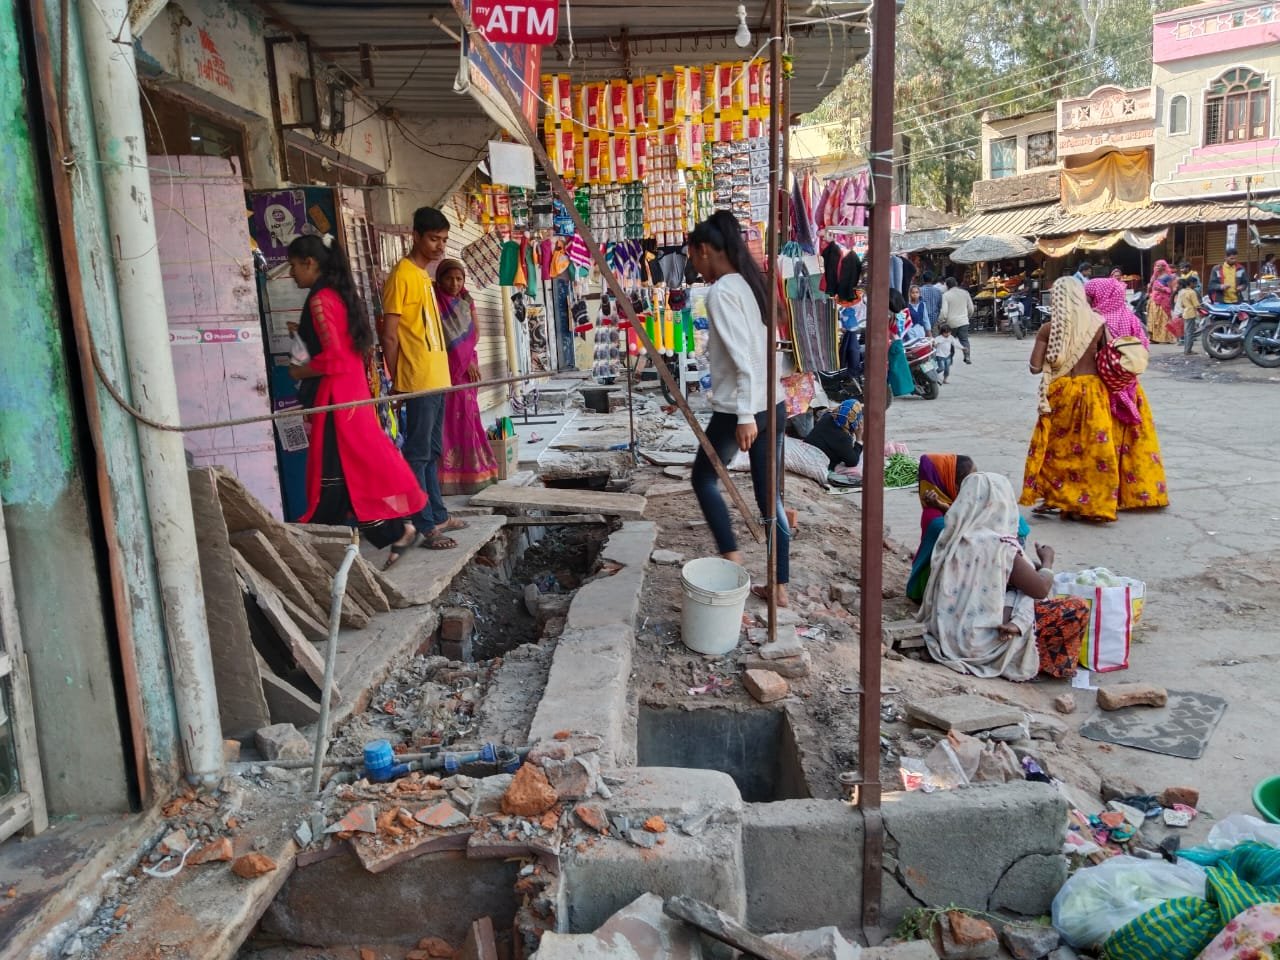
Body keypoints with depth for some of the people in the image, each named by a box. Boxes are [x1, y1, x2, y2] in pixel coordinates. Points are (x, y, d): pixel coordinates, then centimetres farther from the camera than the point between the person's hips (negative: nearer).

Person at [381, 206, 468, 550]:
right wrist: (396, 382, -11)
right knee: (419, 455, -4)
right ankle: (428, 527, -2)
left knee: (432, 453, 15)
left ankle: (439, 515, 24)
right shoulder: (402, 276, -11)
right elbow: (389, 335, -13)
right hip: (418, 382, -9)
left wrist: (442, 372, 20)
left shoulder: (424, 276, 16)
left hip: (437, 379, 9)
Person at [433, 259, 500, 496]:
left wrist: (466, 357, -4)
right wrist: (462, 359, -13)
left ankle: (469, 472, 14)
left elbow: (475, 333, 12)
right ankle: (446, 475, -9)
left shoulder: (467, 302, 11)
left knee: (466, 416, 7)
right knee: (446, 418, -9)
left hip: (466, 366, 5)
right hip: (443, 367, -5)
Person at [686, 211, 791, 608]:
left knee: (704, 477, 17)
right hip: (773, 406, 8)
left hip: (738, 410, -8)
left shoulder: (720, 291, -13)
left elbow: (741, 359, -21)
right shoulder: (752, 284, 12)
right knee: (769, 495, 12)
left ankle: (731, 556, 14)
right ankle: (780, 586, 18)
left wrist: (744, 416, -22)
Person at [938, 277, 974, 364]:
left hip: (951, 322, -2)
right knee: (964, 339, 5)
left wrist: (944, 320, 2)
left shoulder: (946, 295, -8)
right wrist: (968, 317, 26)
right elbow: (971, 308, 9)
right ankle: (967, 356, -11)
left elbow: (944, 311, -13)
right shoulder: (965, 292, 4)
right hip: (963, 321, 2)